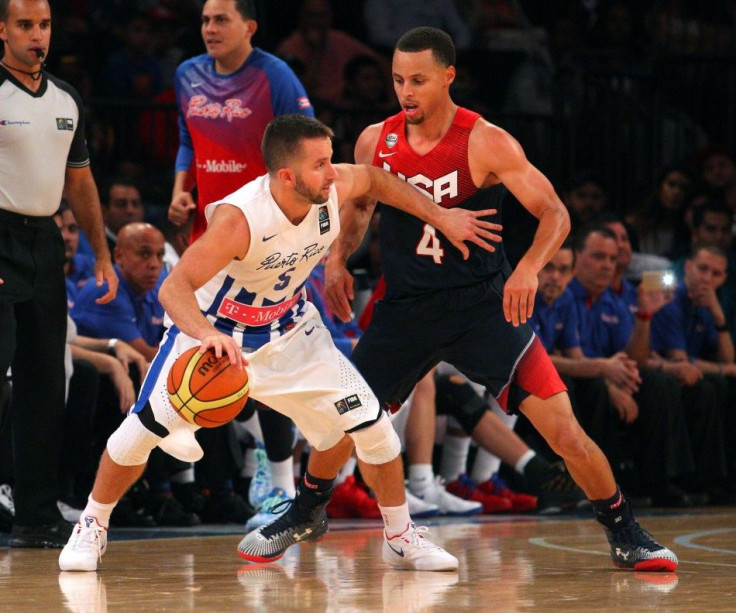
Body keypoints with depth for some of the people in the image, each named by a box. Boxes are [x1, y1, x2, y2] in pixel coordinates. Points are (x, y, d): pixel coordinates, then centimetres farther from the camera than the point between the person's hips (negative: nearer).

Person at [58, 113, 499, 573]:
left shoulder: (336, 187, -21)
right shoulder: (238, 218, -37)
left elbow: (375, 178, 5)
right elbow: (174, 286, -41)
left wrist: (440, 216, 3)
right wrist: (207, 335, -60)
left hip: (290, 330, 4)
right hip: (214, 331, -4)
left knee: (372, 425, -5)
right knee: (142, 431, -5)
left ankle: (402, 539, 13)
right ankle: (92, 527, 20)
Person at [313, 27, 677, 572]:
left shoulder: (487, 144, -15)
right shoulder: (375, 142, -2)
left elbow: (555, 214, -15)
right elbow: (359, 207, 17)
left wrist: (529, 268, -33)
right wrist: (337, 259, -1)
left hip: (483, 303, -4)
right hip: (405, 306, 4)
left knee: (563, 427, -13)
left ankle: (625, 536, 3)